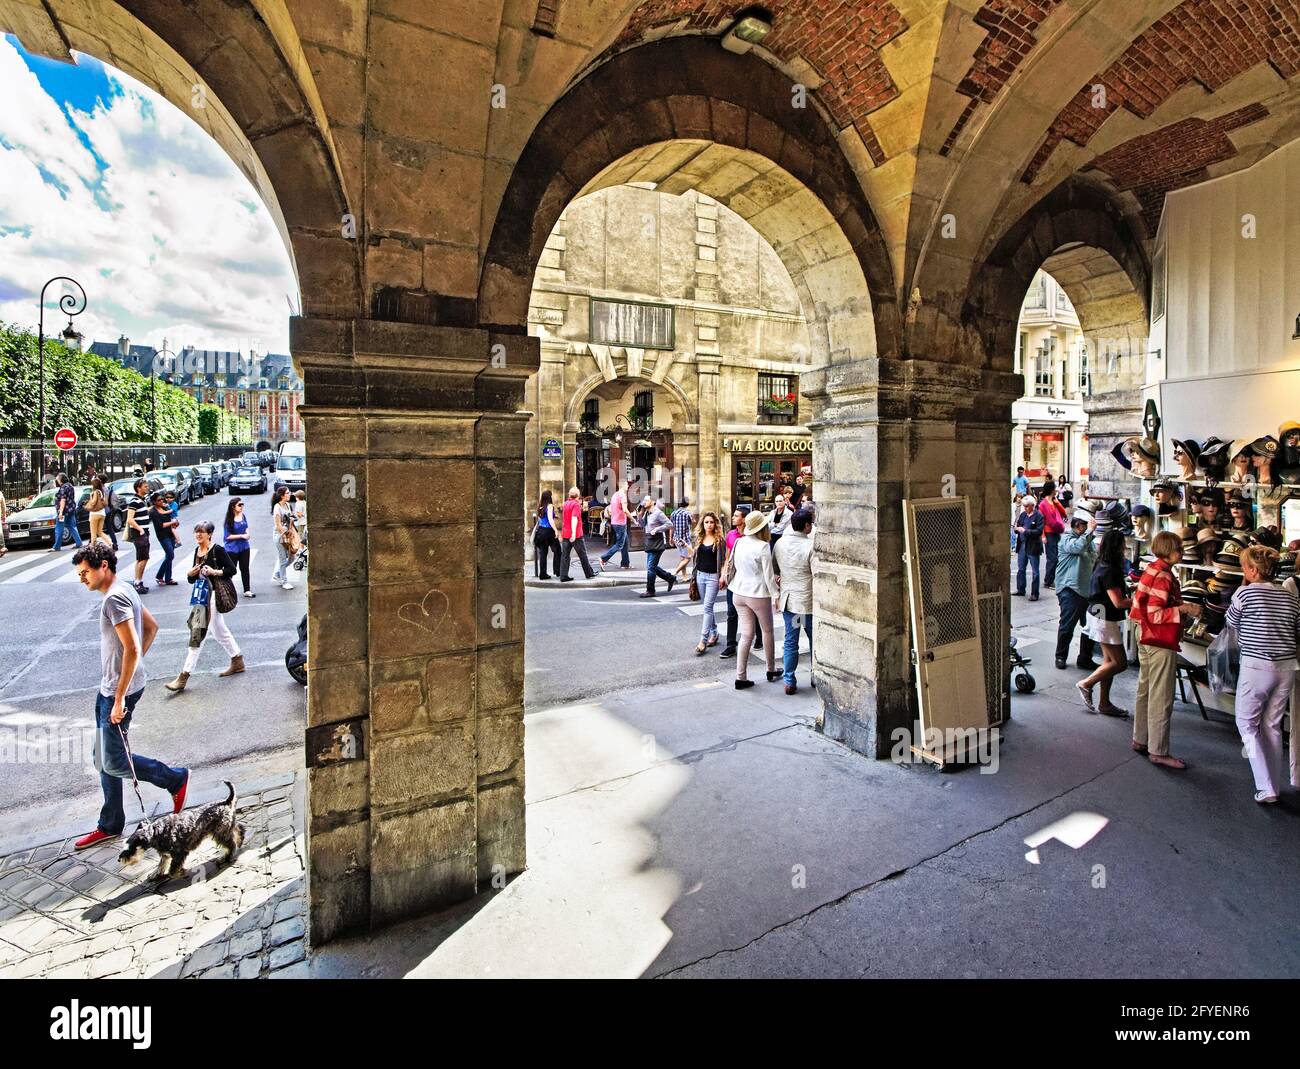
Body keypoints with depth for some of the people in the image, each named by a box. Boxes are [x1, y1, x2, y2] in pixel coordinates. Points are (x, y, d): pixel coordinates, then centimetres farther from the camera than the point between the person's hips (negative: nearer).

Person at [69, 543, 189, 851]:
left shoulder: (114, 598, -21)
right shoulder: (125, 591, 9)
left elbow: (132, 649, -25)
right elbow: (152, 626, 20)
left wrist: (119, 698, -23)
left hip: (119, 690, -10)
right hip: (109, 688, 10)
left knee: (113, 762, -3)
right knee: (104, 760, 16)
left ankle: (175, 779, 14)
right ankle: (110, 826, 26)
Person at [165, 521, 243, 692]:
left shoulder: (217, 550, -11)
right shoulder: (197, 550, 10)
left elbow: (232, 570, -14)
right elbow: (192, 579, 16)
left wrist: (214, 572, -26)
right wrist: (190, 573, -6)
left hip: (213, 595, -9)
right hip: (201, 595, 9)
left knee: (197, 633, -8)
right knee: (220, 630, 17)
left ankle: (184, 676, -4)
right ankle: (238, 662, 30)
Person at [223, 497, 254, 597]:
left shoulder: (243, 516, 1)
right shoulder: (229, 520, -15)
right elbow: (227, 536, -15)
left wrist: (247, 533, -3)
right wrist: (241, 536, -19)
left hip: (244, 547, 5)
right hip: (232, 549, -5)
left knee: (245, 568, 9)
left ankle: (247, 590, 15)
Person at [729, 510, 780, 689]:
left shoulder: (739, 542, 0)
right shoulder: (763, 547, -18)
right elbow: (768, 575, -16)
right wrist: (776, 595, -6)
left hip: (739, 593, 5)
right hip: (758, 594, -5)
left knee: (746, 635, 10)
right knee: (767, 631, 17)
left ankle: (741, 677, 8)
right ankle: (771, 670, 32)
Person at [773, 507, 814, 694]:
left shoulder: (780, 543, 0)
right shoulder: (810, 546, -17)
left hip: (787, 599, 4)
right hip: (807, 600, -4)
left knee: (790, 642, 10)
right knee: (814, 639, 14)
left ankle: (789, 682, 13)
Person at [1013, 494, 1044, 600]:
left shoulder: (1039, 516, -9)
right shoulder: (1022, 515, 9)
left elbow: (1039, 531, -17)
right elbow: (1017, 527, 15)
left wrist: (1025, 531, -23)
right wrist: (1017, 529, -7)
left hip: (1033, 547, -6)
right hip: (1022, 546, 6)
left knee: (1035, 571, 3)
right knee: (1020, 569, 14)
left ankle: (1034, 594, 9)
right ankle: (1020, 590, 26)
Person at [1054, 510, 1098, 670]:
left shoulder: (1088, 540, 17)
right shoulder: (1067, 539, -6)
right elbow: (1078, 547, -28)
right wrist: (1090, 531, -22)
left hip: (1087, 589, 8)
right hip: (1070, 589, -8)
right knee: (1067, 626, -1)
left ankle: (1085, 659, 21)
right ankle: (1061, 656, 13)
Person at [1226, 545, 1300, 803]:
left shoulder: (1245, 592, -10)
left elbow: (1231, 622, 5)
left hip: (1255, 666, -5)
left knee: (1246, 722, 7)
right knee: (1272, 726, 15)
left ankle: (1265, 787, 0)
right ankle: (1273, 785, 24)